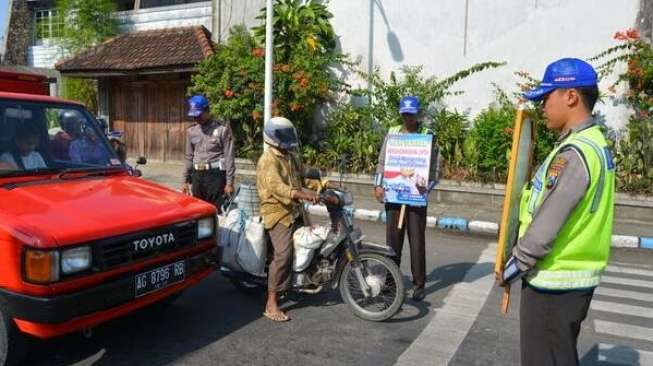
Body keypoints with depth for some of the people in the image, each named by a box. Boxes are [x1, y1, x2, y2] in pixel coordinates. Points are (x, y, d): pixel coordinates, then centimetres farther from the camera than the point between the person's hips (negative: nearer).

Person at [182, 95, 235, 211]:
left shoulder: (222, 128, -5)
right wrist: (186, 180, 15)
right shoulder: (191, 131, 11)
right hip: (197, 175, 5)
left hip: (215, 174, -5)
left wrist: (229, 182, -9)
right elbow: (188, 157, 18)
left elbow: (229, 157, -6)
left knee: (216, 211, -6)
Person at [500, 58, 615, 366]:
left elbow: (546, 224, -23)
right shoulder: (595, 144, 9)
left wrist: (515, 265, -10)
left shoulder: (574, 153, -23)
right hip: (574, 277, 9)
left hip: (554, 282, -9)